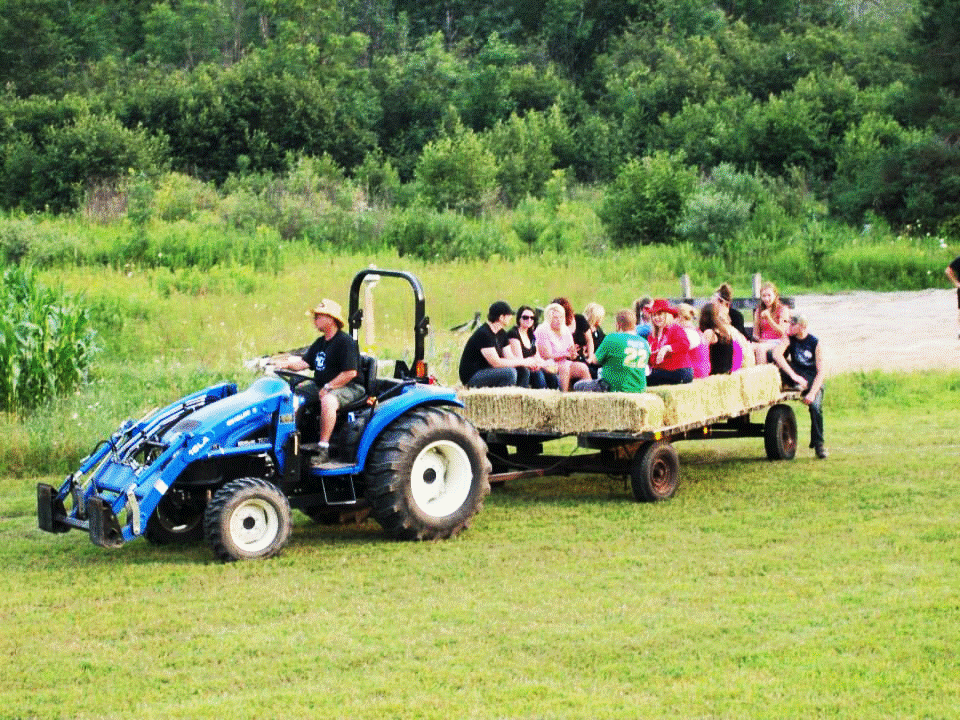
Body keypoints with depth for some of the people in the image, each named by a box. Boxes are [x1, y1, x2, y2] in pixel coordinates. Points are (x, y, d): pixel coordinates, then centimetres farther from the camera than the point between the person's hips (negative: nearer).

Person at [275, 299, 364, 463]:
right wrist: (286, 364, -5)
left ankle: (323, 449, -39)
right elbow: (305, 362, 16)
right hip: (320, 386, 10)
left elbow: (350, 372, -20)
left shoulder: (346, 342, -13)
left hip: (347, 387, -10)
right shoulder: (320, 343, 16)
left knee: (328, 401, -40)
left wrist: (327, 388, -20)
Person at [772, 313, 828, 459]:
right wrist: (794, 376, -36)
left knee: (815, 406, -26)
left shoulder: (815, 343, -11)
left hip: (813, 379, -2)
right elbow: (776, 354, -26)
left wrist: (812, 393, -27)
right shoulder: (789, 338, -6)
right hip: (796, 376, 2)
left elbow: (820, 372, -14)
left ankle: (818, 444, -10)